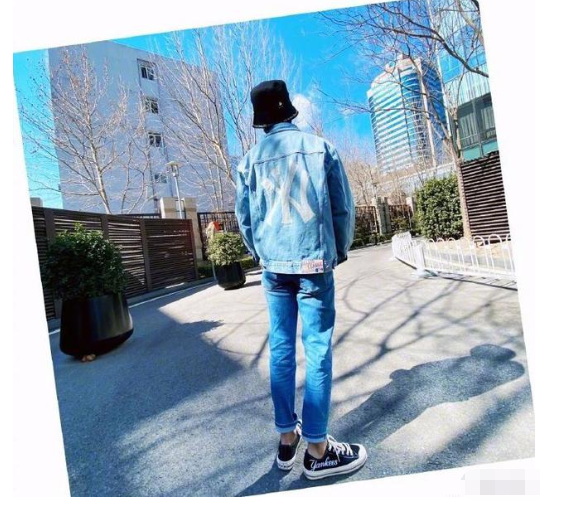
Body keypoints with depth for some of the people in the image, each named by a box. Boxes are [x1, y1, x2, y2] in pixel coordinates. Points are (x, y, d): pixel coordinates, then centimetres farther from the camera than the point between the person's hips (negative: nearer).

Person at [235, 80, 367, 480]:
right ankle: (317, 448, 13)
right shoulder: (320, 147, 3)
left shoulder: (250, 159, 7)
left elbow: (245, 218, 7)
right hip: (315, 263, -2)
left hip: (274, 267, 3)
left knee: (281, 350, 11)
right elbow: (343, 207, 0)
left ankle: (287, 437, 24)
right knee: (317, 352, 3)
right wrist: (339, 252, 12)